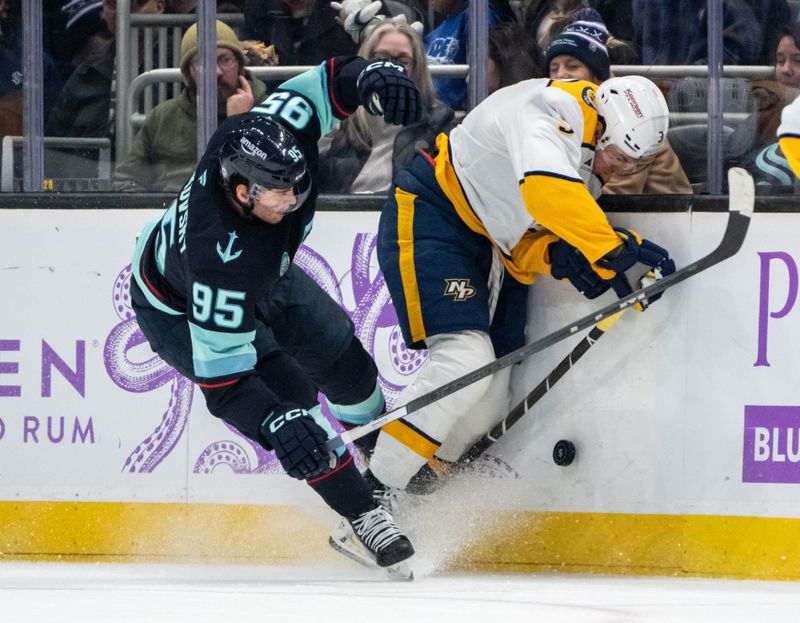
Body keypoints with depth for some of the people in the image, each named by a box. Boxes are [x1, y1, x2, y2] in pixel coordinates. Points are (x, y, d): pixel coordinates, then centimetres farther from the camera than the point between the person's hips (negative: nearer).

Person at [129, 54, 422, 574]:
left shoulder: (271, 137, -35)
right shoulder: (221, 254, -48)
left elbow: (325, 85, -19)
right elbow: (220, 374, -44)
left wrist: (370, 77, -40)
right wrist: (276, 424, -57)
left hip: (264, 275, 7)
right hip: (179, 311, -7)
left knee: (341, 356, 15)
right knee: (289, 391, -18)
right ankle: (361, 520, -2)